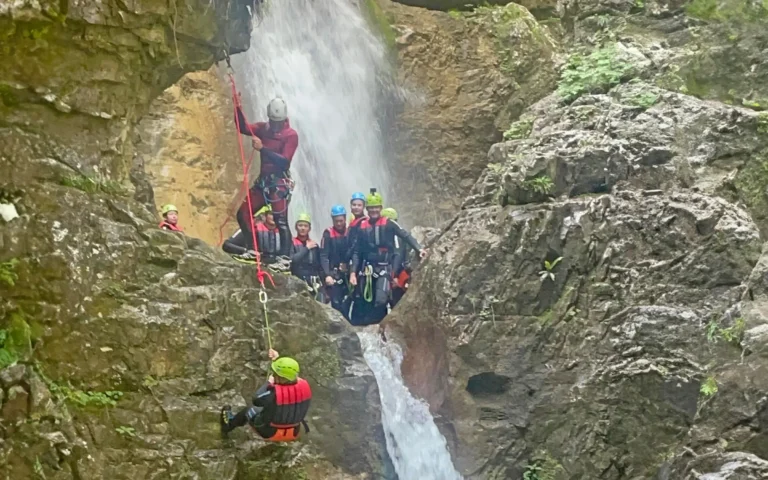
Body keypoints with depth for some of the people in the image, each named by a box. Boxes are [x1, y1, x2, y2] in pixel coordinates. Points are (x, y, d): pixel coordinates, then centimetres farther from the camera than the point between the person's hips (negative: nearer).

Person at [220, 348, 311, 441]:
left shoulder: (275, 393, -37)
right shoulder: (304, 386, -22)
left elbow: (256, 400, -17)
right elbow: (290, 374, 0)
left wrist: (269, 383, -5)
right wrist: (278, 359, 9)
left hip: (271, 433, -4)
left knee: (247, 411, 25)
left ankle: (229, 425, 53)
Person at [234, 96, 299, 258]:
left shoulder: (291, 135, -9)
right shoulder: (263, 129, 9)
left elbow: (285, 161, -18)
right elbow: (244, 127, -3)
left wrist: (262, 148, -24)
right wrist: (238, 108, -16)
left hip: (280, 184, -7)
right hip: (263, 181, 7)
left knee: (281, 222, -12)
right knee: (243, 213, 4)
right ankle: (253, 250, 13)